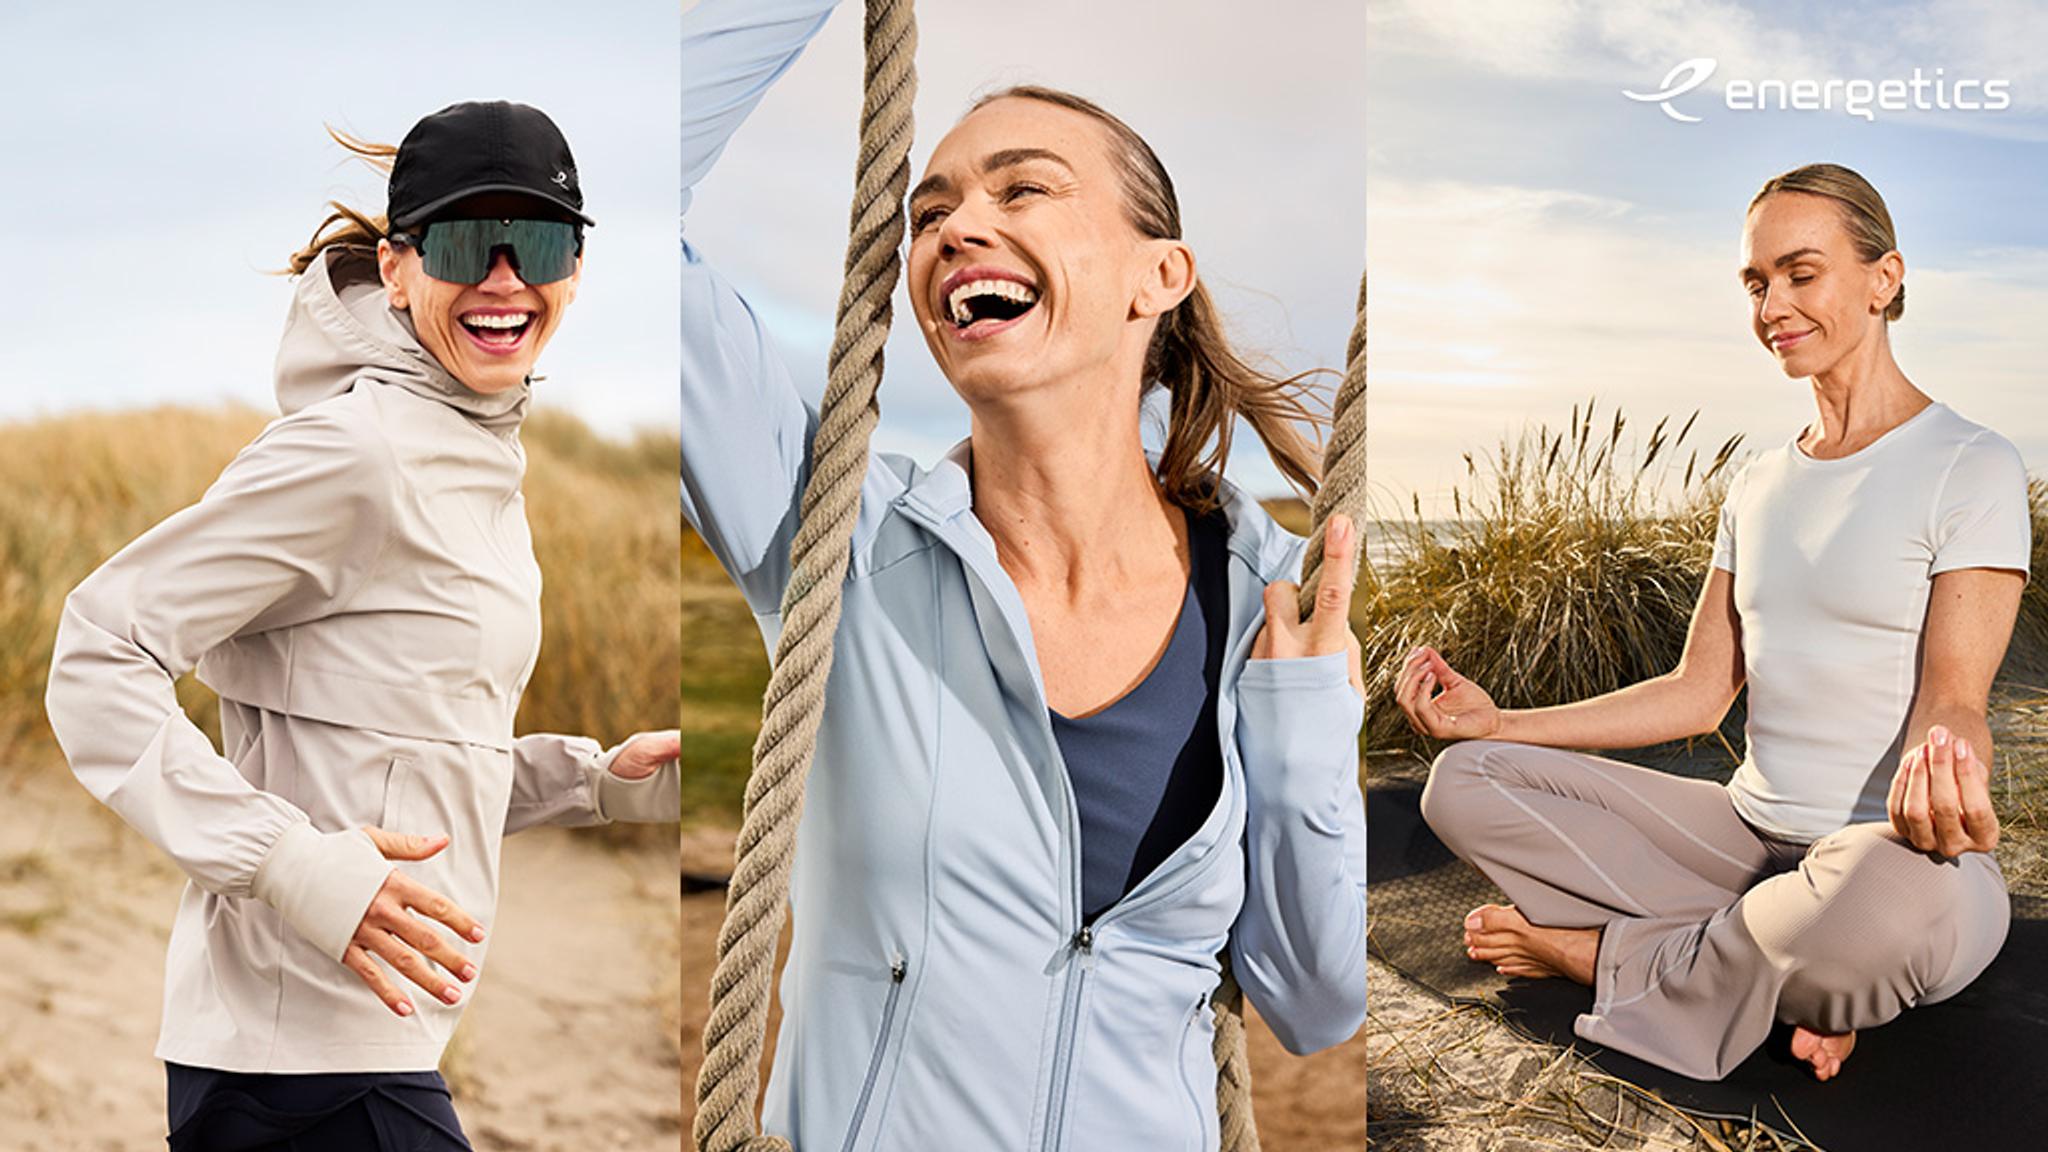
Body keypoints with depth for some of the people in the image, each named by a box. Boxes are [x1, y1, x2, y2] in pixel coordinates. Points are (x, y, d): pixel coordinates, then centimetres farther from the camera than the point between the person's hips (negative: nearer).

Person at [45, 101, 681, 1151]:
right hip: (306, 1049, -9)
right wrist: (293, 865, -25)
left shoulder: (478, 457, 14)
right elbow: (99, 659, -18)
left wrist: (600, 781, 9)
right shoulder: (352, 451, -15)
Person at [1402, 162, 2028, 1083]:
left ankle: (1602, 954, -14)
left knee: (1894, 898, -45)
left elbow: (1951, 700, -16)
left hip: (1895, 853, -7)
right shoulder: (1757, 486, 15)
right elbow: (1698, 693, 13)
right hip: (1750, 836, 7)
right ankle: (1794, 975, -15)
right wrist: (1500, 721, 6)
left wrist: (1938, 763, -41)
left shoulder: (1973, 469, -7)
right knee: (1463, 783, -6)